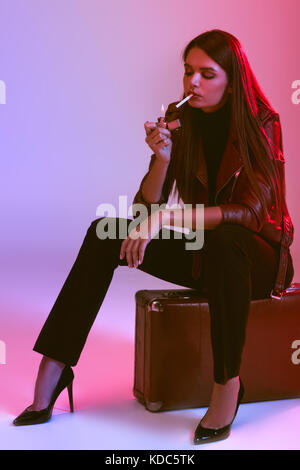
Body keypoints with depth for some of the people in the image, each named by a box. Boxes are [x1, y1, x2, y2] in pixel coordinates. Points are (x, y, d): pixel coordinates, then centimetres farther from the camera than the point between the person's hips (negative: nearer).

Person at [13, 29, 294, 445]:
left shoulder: (261, 125, -13)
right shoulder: (178, 120, -2)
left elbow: (249, 212, -24)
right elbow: (148, 207, -6)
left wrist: (167, 217, -32)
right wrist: (162, 157, -24)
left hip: (255, 255, -4)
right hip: (199, 252, 4)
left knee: (224, 241, -40)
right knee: (106, 232, -15)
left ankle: (228, 383, -24)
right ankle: (54, 367, -17)